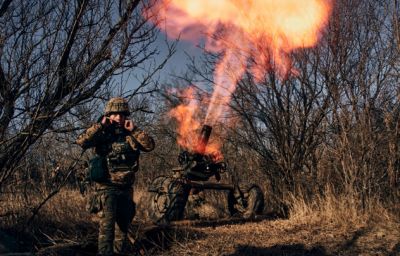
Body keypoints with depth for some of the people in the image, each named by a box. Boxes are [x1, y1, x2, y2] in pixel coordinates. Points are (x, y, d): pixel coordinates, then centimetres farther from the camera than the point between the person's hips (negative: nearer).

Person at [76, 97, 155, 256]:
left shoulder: (131, 135, 8)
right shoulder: (102, 133, -2)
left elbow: (150, 145, -4)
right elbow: (81, 142, -18)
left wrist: (134, 129, -9)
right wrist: (100, 125, -17)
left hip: (126, 188, 5)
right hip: (107, 187, -5)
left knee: (123, 224, 16)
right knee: (107, 224, -15)